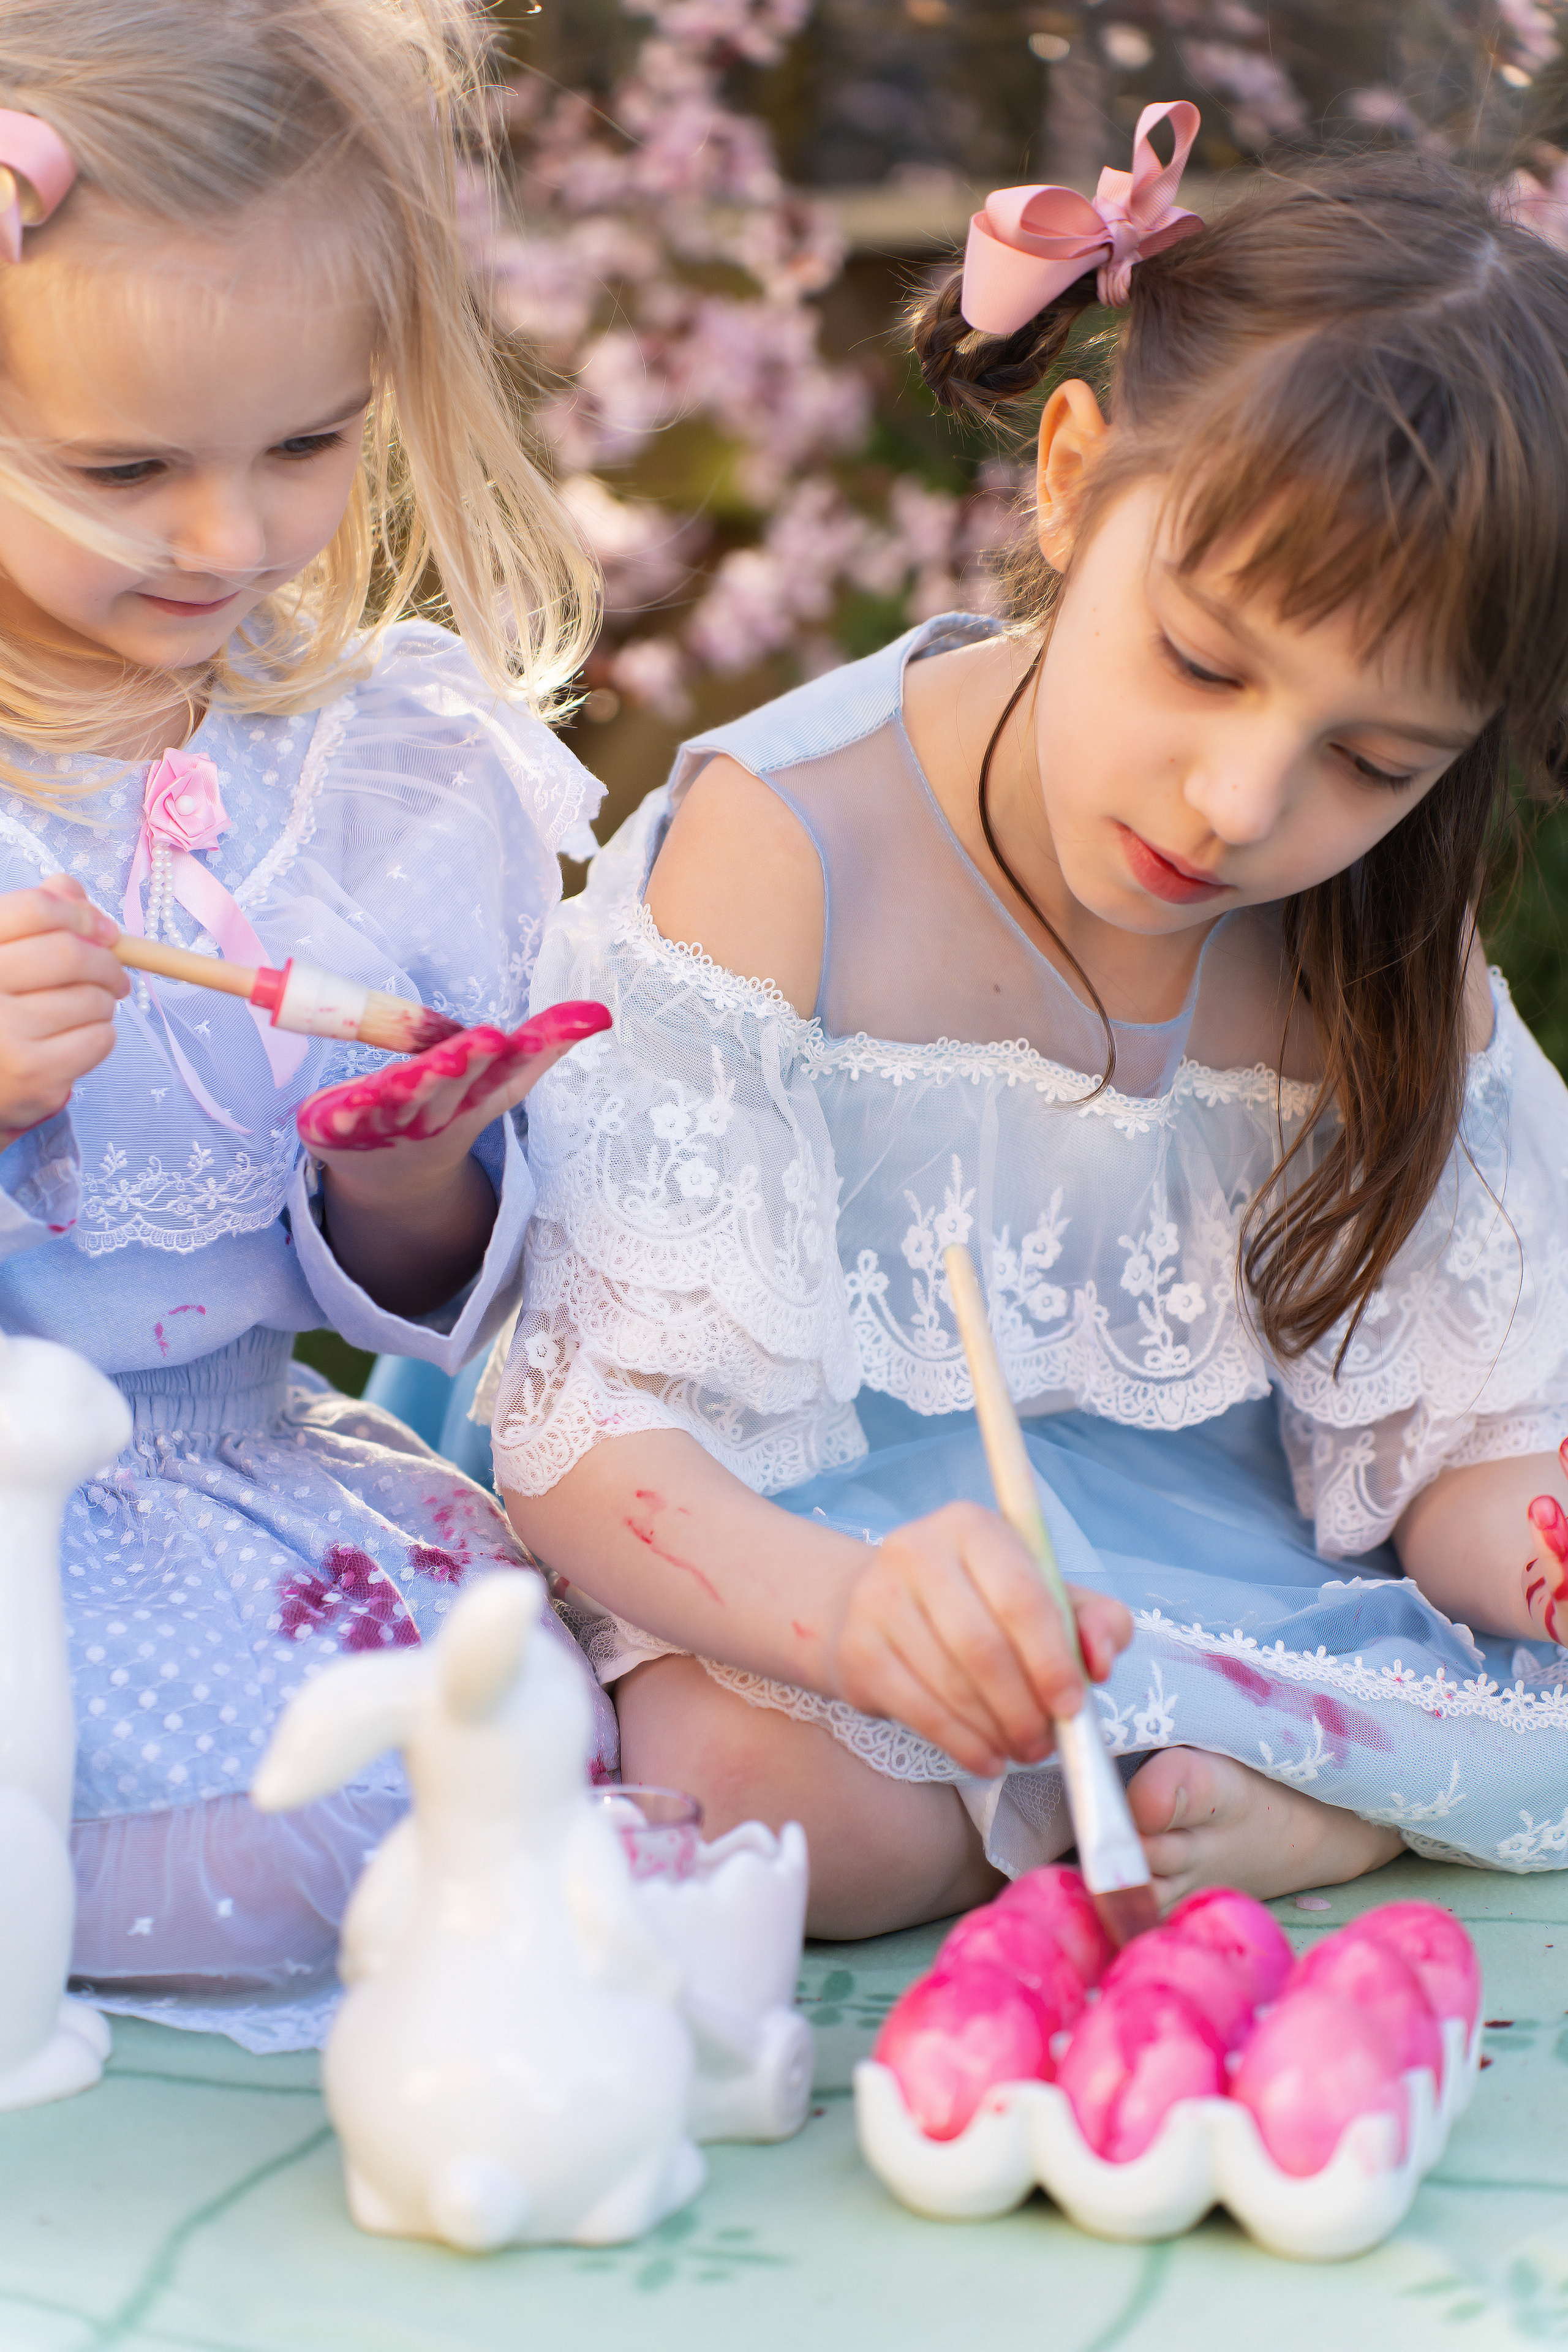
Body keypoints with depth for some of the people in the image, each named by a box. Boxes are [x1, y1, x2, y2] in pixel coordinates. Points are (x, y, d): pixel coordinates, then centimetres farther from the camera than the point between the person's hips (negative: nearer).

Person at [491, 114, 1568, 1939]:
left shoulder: (1395, 957, -5)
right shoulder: (781, 849, -19)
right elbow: (591, 1432, -23)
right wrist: (850, 1603, -44)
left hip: (1237, 1573, 3)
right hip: (798, 1542, -3)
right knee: (748, 1792, -35)